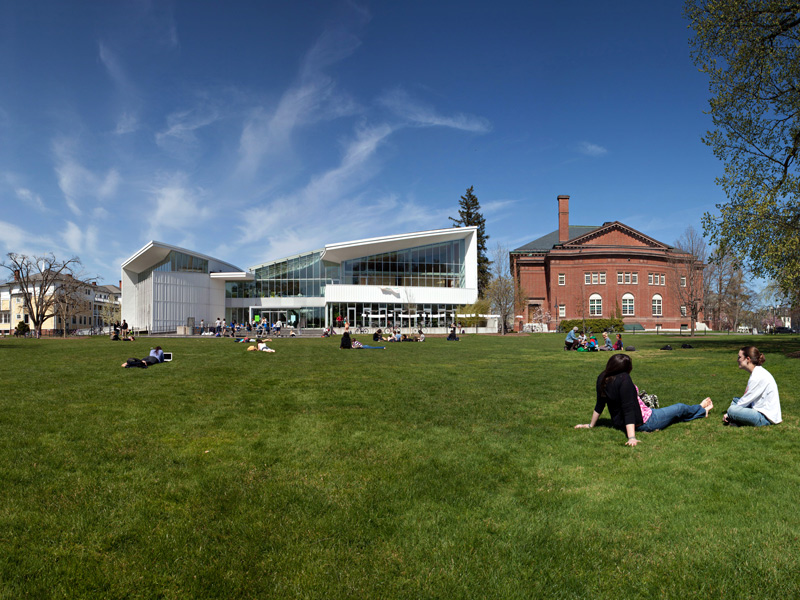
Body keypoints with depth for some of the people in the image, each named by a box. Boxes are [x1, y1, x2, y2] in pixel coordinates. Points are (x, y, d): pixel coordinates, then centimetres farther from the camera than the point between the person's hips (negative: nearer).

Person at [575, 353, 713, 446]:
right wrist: (631, 438, -35)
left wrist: (591, 425, 11)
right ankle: (701, 409, 49)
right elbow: (629, 410, -34)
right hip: (644, 423, -8)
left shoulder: (602, 378, -8)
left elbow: (599, 404, 0)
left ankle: (701, 410, 53)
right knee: (680, 408, 18)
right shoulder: (624, 379, -31)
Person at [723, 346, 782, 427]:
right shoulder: (757, 373, 11)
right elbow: (747, 398, 15)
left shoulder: (758, 376, -20)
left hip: (766, 418, -11)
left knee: (732, 410, -25)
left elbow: (746, 400, -15)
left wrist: (728, 414, -5)